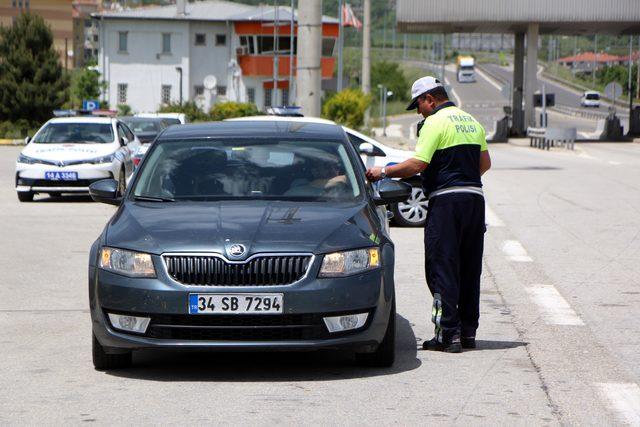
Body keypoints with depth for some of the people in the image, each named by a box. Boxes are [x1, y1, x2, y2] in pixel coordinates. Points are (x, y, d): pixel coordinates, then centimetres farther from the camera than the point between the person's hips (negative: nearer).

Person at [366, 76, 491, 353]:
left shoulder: (435, 123, -9)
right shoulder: (471, 122, 16)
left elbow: (418, 164, -17)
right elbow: (485, 163, 19)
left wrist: (383, 172, -7)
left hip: (446, 199, -8)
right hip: (475, 197, 8)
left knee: (442, 268, -4)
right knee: (469, 269, 12)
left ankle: (449, 333, -9)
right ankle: (468, 331, 15)